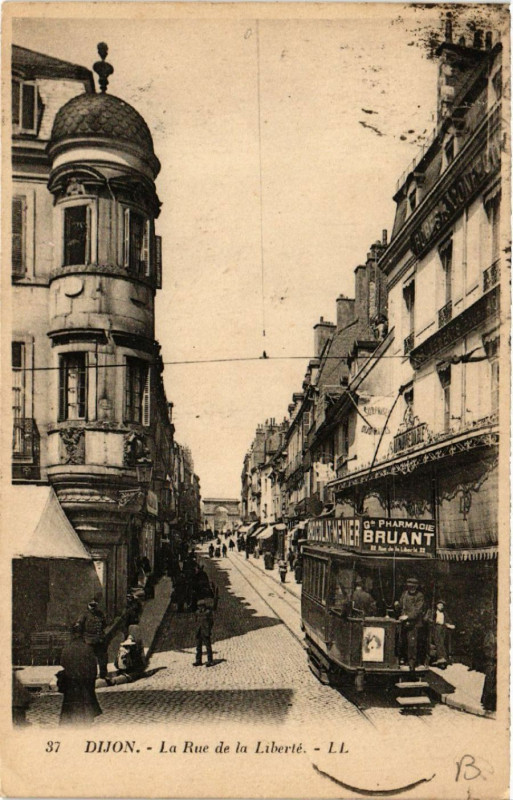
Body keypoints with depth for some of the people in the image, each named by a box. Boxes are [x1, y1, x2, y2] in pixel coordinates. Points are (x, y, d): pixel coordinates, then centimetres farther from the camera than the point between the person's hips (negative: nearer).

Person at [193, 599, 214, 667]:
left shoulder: (208, 612, -8)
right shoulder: (198, 612, 10)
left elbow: (211, 622, -7)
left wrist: (209, 631, -12)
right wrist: (197, 630, 11)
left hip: (205, 633, -6)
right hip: (199, 632, 6)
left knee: (208, 647, -2)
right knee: (198, 647, 8)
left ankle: (210, 661, 2)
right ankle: (198, 661, 15)